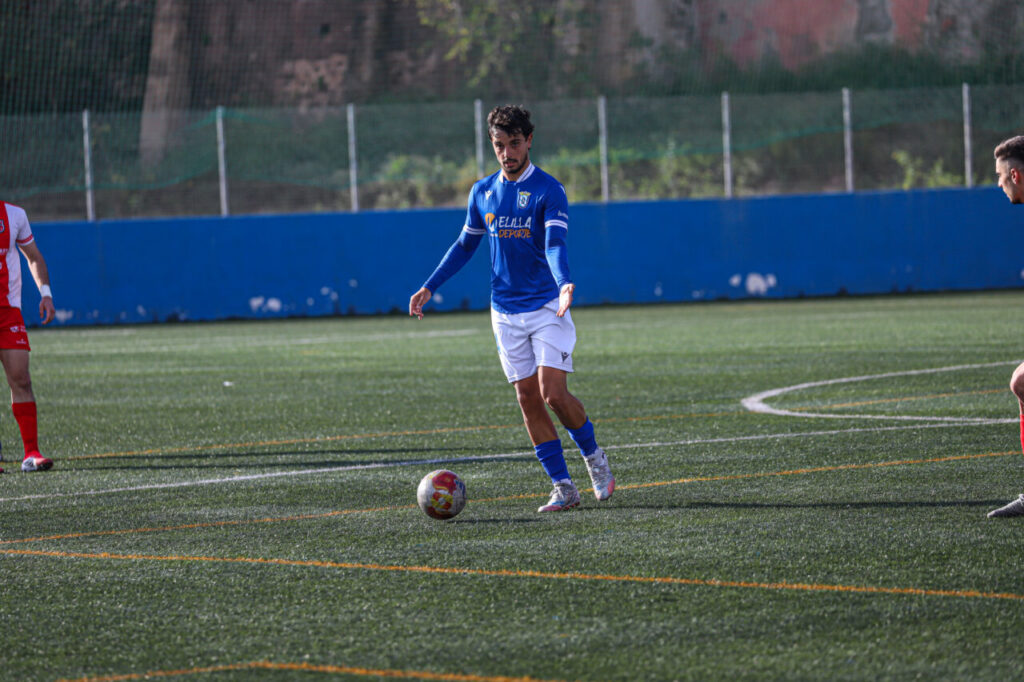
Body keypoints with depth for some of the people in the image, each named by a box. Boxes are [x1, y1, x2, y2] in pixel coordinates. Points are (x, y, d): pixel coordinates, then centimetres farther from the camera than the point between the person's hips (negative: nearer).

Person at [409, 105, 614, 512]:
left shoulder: (548, 191, -8)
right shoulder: (483, 193, 8)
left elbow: (555, 245, -20)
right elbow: (465, 245, 20)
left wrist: (564, 284, -39)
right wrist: (429, 288, 16)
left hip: (547, 308, -5)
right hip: (505, 312, 5)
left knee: (553, 393, -14)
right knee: (528, 399, 0)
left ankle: (593, 456, 13)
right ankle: (564, 489, 4)